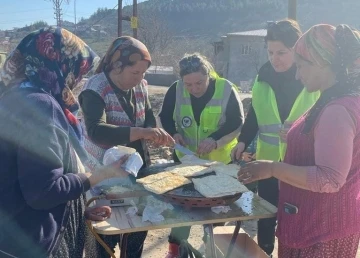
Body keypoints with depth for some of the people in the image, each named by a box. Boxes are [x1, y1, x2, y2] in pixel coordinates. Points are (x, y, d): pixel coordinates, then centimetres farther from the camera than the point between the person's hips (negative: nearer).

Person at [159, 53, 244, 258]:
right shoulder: (176, 90, -11)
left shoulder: (226, 89, -17)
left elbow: (237, 123, -15)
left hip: (220, 160, -1)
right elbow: (165, 117, 0)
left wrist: (215, 140, -30)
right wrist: (173, 133, -21)